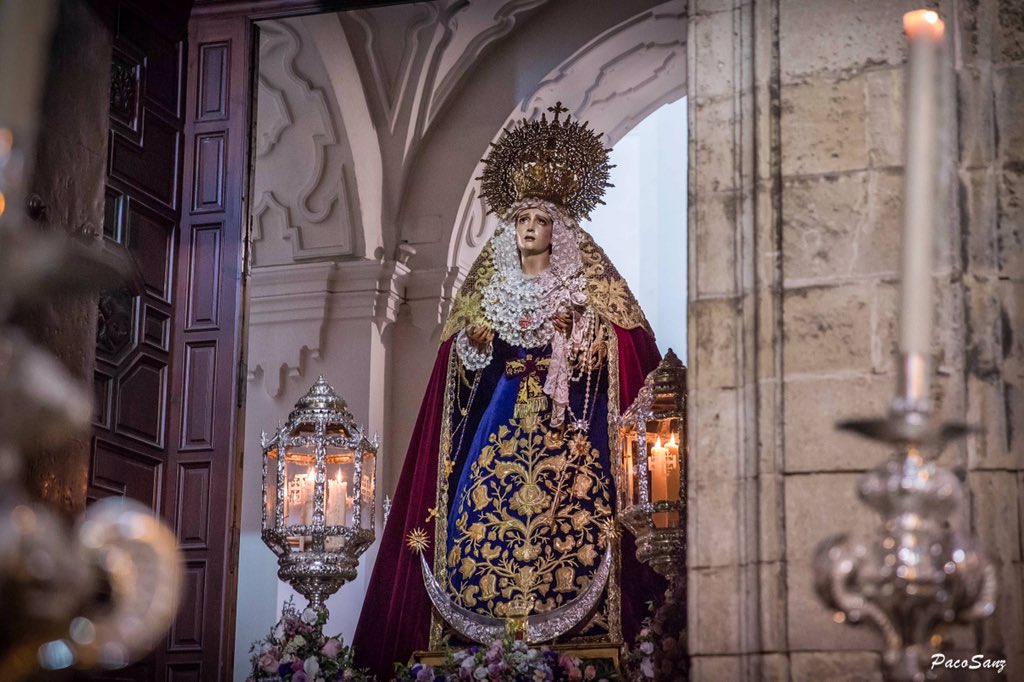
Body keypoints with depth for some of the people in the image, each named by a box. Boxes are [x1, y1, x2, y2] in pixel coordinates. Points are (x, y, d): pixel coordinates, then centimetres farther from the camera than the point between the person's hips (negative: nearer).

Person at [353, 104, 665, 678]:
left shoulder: (587, 291, 8)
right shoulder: (489, 290, 18)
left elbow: (630, 355, -1)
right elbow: (463, 362, 18)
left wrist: (572, 339, -13)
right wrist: (475, 344, -3)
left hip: (566, 427, -3)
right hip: (499, 423, 3)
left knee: (566, 516, -17)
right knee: (483, 512, -11)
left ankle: (563, 629, -17)